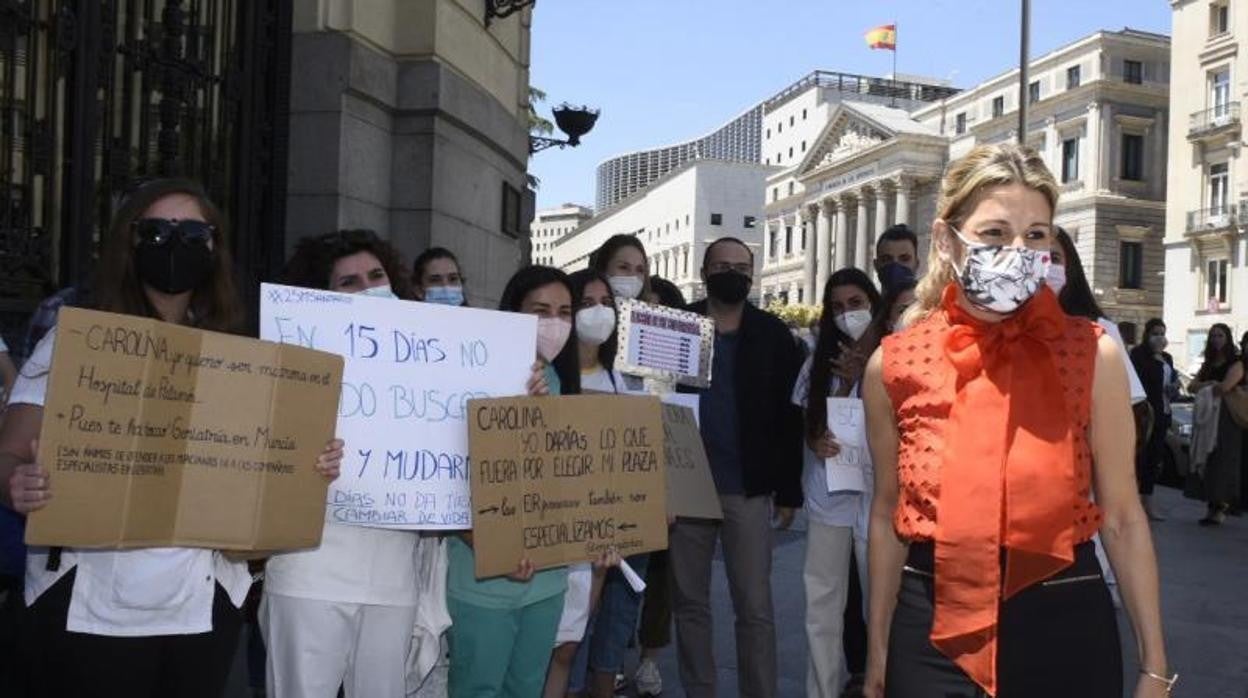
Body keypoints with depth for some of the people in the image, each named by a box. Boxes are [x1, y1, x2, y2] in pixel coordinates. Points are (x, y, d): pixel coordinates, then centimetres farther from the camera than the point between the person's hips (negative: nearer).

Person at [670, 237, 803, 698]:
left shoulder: (772, 335, 2)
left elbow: (790, 416, 2)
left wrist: (788, 491, -2)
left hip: (749, 489, -1)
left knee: (754, 608, 3)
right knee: (689, 603, 10)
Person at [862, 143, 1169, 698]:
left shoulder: (1094, 356, -8)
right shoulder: (892, 365, -5)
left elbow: (1123, 518, -3)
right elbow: (887, 515, 5)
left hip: (1064, 626, 0)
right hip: (933, 633, 0)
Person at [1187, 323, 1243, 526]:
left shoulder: (1236, 363, -3)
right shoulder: (1208, 365, 18)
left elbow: (1225, 387, -18)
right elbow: (1191, 387, 9)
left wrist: (1202, 387, -1)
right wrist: (1211, 384, -8)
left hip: (1227, 419, -6)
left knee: (1223, 461, -10)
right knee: (1207, 461, 1)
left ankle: (1220, 508, -12)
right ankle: (1212, 506, 5)